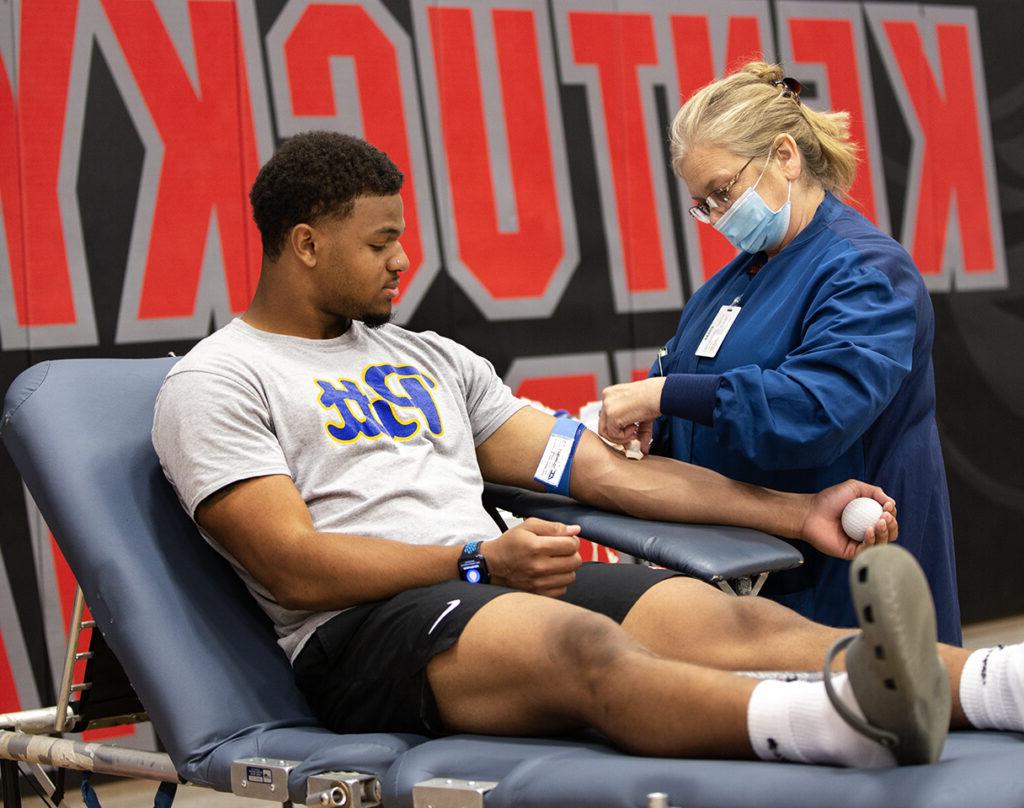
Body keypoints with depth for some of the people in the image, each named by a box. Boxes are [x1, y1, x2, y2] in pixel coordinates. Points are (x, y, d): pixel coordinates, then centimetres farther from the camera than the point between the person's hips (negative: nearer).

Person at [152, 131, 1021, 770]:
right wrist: (483, 563, -15)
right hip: (360, 629, -6)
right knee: (582, 645, -37)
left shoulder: (432, 358, 25)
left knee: (728, 619, -21)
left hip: (501, 584, 6)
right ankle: (856, 722, -64)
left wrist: (796, 513, 12)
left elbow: (600, 469, 20)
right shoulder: (216, 382, 5)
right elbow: (298, 569, -8)